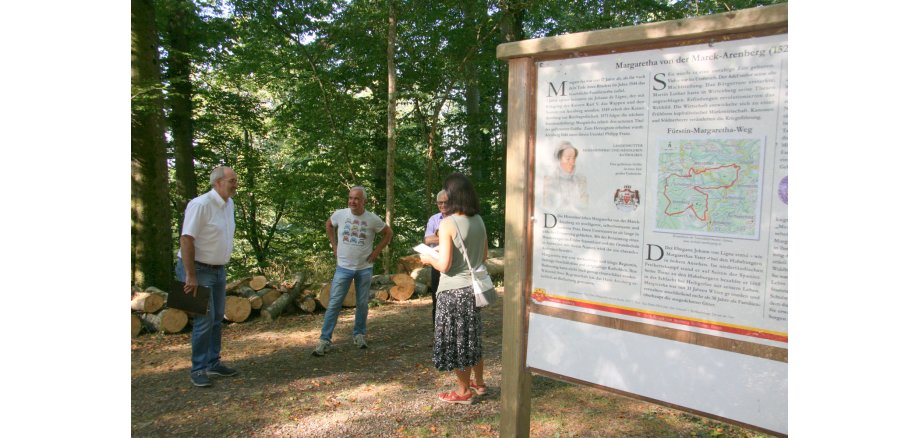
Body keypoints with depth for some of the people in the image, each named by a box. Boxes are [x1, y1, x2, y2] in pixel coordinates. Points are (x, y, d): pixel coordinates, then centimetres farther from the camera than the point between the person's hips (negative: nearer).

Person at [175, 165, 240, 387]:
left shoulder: (228, 204, 5)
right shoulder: (200, 205, -21)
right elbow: (186, 240, -23)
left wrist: (221, 265, 16)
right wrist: (191, 276, -23)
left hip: (218, 269, 8)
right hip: (198, 270, -8)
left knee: (217, 318, 14)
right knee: (205, 319, -7)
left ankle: (213, 363, 25)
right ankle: (199, 369, 5)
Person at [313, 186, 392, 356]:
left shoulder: (372, 219, -8)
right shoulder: (340, 214, -7)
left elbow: (388, 233, 7)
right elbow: (328, 225, 15)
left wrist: (377, 251, -1)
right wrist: (334, 246, 7)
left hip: (365, 268, 0)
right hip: (343, 267, 0)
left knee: (362, 303, 10)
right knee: (334, 303, -2)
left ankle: (360, 334, 28)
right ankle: (325, 340, 3)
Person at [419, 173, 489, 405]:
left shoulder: (448, 223, -18)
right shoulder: (479, 221, 1)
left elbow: (444, 265, -20)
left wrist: (429, 258, 0)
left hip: (453, 290, -6)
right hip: (473, 287, 7)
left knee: (455, 339, 9)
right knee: (472, 336, 22)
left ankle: (464, 391, 21)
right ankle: (478, 382, 36)